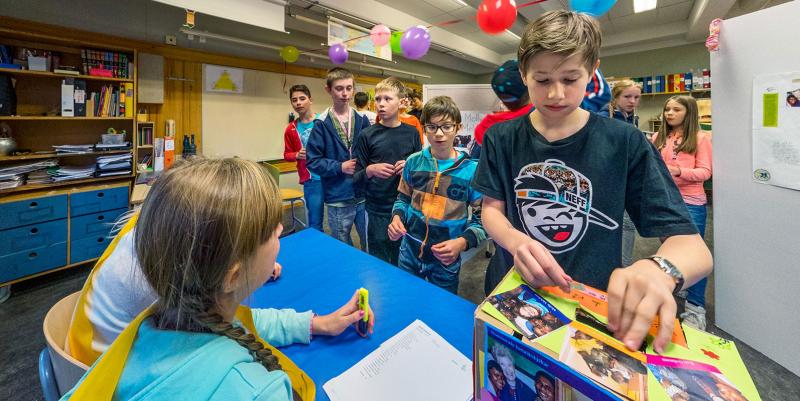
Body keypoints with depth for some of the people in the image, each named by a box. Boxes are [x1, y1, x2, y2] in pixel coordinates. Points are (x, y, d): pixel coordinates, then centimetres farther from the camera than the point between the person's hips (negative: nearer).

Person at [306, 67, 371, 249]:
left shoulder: (362, 120, 2)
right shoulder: (321, 124, -5)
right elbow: (312, 160, -6)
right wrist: (340, 167, -15)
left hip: (364, 195, 2)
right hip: (338, 199, -2)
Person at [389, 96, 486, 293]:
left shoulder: (471, 170, -14)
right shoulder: (414, 162, -4)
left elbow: (482, 218, -11)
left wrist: (462, 242, -27)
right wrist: (397, 217, -11)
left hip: (445, 261, -2)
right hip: (409, 253, 3)